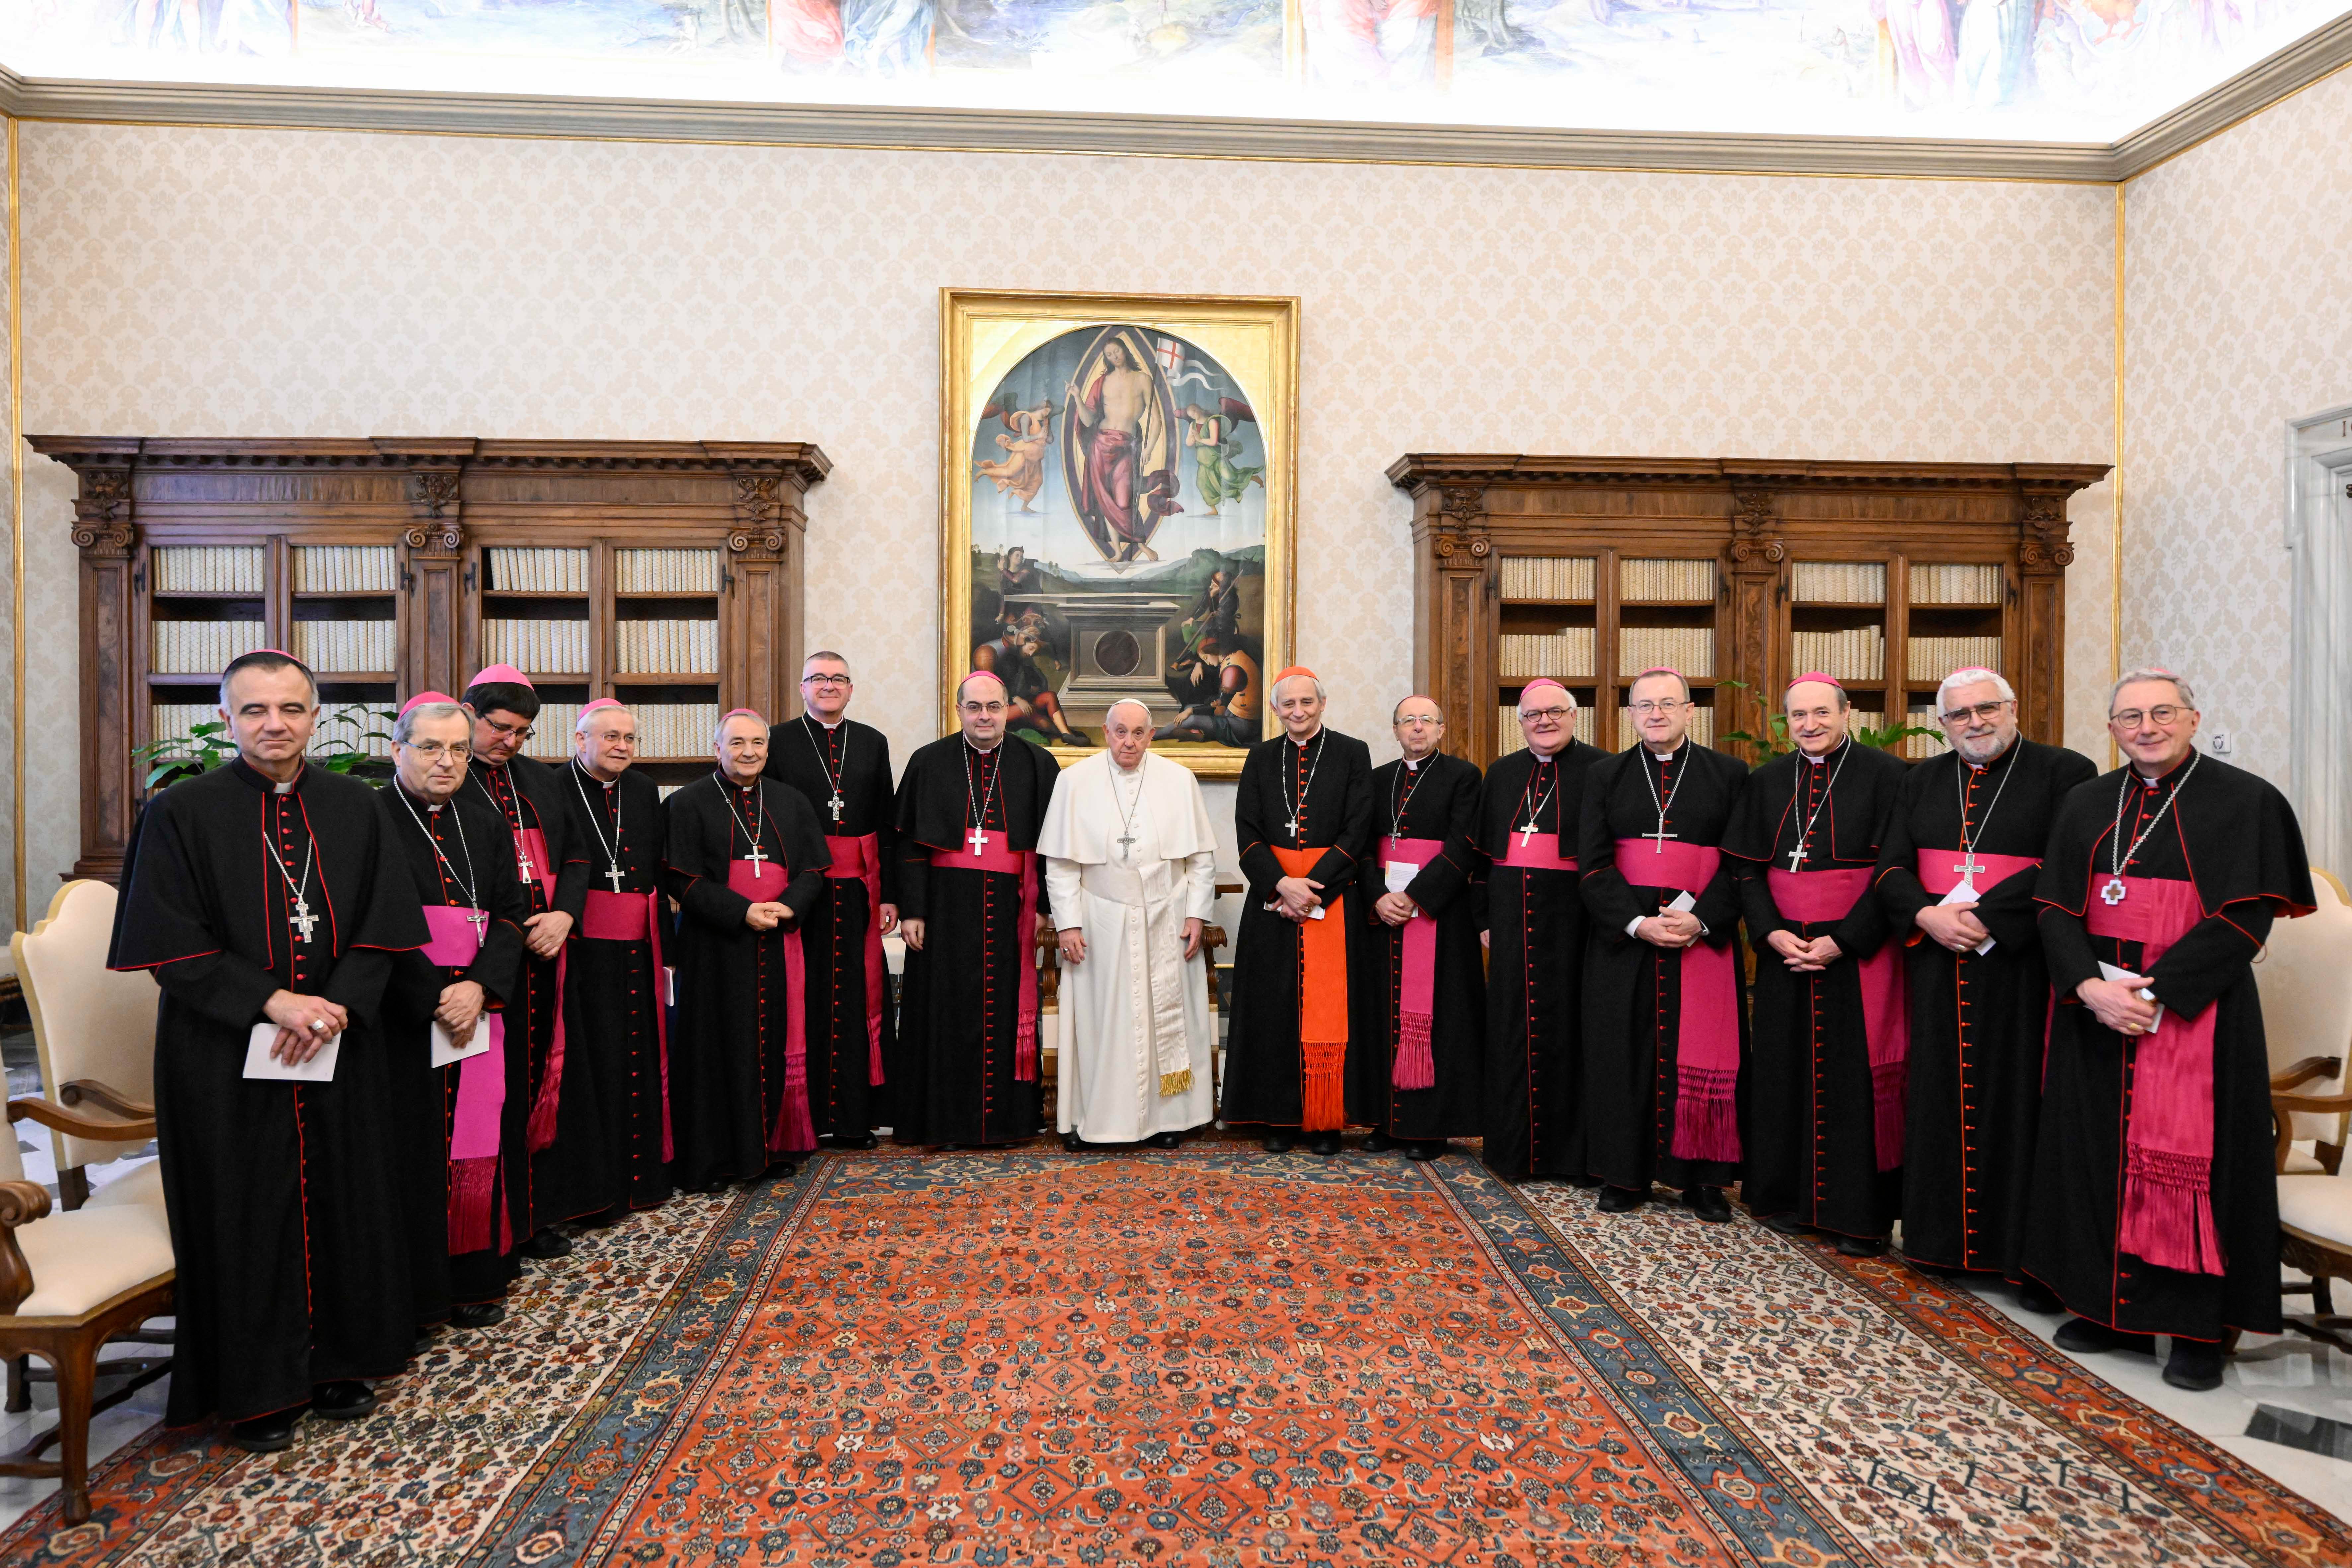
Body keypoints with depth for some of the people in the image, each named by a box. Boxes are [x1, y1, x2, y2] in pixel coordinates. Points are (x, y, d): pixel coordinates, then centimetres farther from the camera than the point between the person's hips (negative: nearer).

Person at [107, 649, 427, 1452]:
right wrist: (272, 1003, -18)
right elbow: (173, 946, -9)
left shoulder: (354, 806, 3)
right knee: (246, 1213, 6)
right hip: (226, 1056, -3)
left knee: (341, 1200, 10)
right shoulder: (182, 812, -6)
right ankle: (257, 1388, 22)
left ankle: (339, 1361, 28)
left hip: (340, 1052, 3)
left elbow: (380, 927, 2)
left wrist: (337, 1005, -13)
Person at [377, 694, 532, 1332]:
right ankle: (414, 1291, 10)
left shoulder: (485, 824, 12)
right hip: (404, 1017, -4)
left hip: (481, 1012, 4)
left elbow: (511, 913, 7)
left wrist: (480, 987, -9)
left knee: (480, 1142, 6)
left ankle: (477, 1278, 17)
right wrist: (435, 998, -14)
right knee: (414, 1151, -1)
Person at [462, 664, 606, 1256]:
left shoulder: (544, 781, 16)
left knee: (545, 1076, 9)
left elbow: (575, 856, 14)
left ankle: (541, 1211, 19)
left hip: (544, 956, 6)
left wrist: (564, 915, -4)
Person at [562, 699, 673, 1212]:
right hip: (581, 948, -5)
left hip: (637, 948, 5)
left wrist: (663, 946, 11)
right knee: (594, 1065, -1)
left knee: (641, 1060, 10)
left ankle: (644, 1174, 21)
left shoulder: (644, 791, 12)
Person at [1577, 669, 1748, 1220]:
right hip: (1623, 937, 1)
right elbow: (1592, 864, 0)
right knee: (1625, 1053, 4)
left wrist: (1702, 919, -16)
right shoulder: (1605, 776, 7)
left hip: (1704, 939, -1)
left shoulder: (1728, 776, 5)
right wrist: (1636, 922, -13)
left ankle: (1700, 1176, 13)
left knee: (1700, 1056, 1)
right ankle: (1625, 1174, 14)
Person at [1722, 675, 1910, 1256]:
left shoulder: (1884, 775, -5)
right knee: (1786, 1068, 9)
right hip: (1785, 950, 4)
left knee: (1857, 1073, 0)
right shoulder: (1767, 782, 8)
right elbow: (1748, 868, 8)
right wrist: (1771, 932, -8)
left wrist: (1842, 940, -15)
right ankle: (1790, 1195, 22)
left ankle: (1862, 1212, 11)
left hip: (1859, 950, -4)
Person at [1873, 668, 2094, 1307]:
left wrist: (1982, 918, -18)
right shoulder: (1921, 781, 13)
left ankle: (2031, 1256, 9)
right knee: (1941, 1097, 9)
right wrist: (1929, 915, -11)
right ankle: (1943, 1235, 20)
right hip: (1937, 970, 5)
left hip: (2021, 968, -4)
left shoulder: (2065, 773, -2)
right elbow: (1891, 868, 8)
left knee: (2021, 1103, -1)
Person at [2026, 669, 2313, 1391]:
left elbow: (2243, 920, -10)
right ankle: (2110, 1308, 20)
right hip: (2094, 1006, 4)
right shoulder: (2087, 805, 9)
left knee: (2190, 1158, -1)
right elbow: (2056, 908, 4)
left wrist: (2153, 993, -17)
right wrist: (2089, 987, -13)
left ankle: (2198, 1327, 12)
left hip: (2194, 1008, -4)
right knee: (2098, 1150, 8)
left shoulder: (2245, 802, -3)